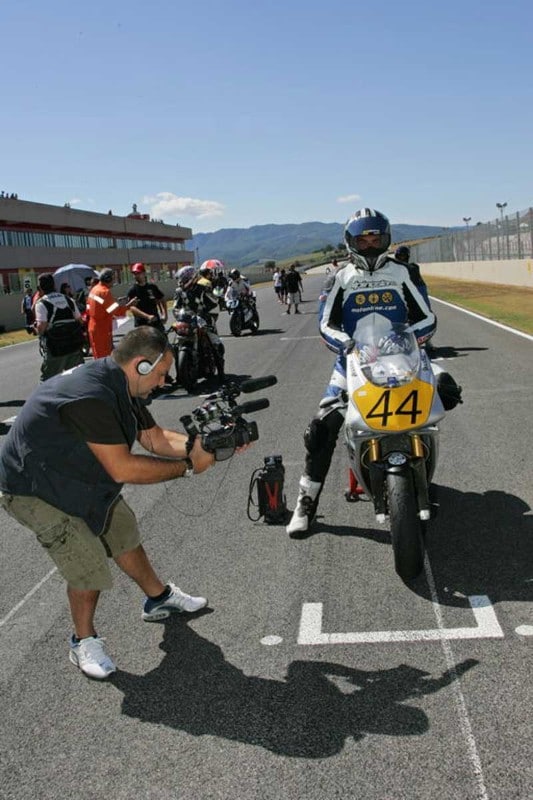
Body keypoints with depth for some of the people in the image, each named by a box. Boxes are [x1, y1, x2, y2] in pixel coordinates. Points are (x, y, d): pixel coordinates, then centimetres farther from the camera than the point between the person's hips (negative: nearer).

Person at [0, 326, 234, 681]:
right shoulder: (90, 397, -36)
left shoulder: (122, 386, -4)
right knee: (89, 564, -9)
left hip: (83, 476, 9)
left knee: (125, 535, 15)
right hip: (35, 491, -9)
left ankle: (159, 597, 36)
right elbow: (123, 468, -34)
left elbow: (155, 439, 0)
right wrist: (188, 466, -26)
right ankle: (84, 642, 15)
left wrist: (200, 445, -15)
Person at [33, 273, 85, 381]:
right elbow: (79, 319, 9)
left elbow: (41, 327, -15)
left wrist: (36, 328, 6)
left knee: (48, 380, 4)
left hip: (55, 348, -5)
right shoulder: (68, 299, 11)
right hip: (74, 344, 5)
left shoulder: (41, 303, -6)